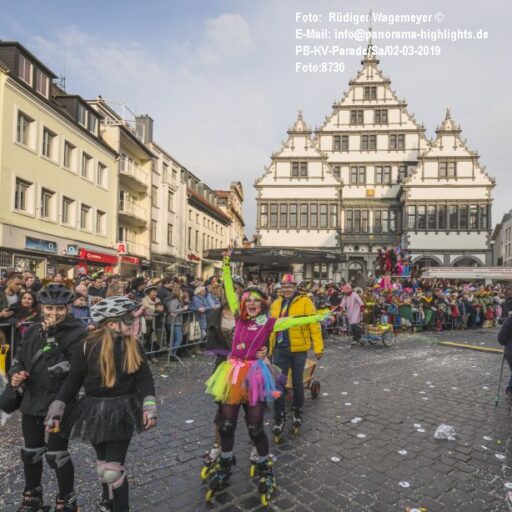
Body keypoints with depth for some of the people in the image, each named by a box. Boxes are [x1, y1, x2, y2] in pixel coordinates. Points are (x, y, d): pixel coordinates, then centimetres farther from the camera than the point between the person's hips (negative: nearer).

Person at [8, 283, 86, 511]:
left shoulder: (78, 333, -16)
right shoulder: (32, 331, 4)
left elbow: (74, 368, -26)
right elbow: (19, 358, 15)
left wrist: (51, 337, -27)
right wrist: (15, 374, -7)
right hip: (31, 399, 6)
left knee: (56, 454, 4)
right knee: (31, 451, 21)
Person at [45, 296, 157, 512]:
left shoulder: (133, 345, -9)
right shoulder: (88, 346, -13)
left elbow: (145, 378, -5)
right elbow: (73, 381, -4)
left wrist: (149, 407, -13)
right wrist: (56, 411, -6)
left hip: (123, 412, -1)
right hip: (95, 411, 1)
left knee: (113, 470, -4)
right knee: (103, 466, 17)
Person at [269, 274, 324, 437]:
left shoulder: (305, 302, -7)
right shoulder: (275, 304, 8)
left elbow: (314, 325, -10)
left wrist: (318, 347, -14)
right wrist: (270, 348, 17)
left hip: (298, 349, -3)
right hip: (280, 349, 3)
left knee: (297, 382, 13)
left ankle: (297, 412, 34)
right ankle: (279, 418, 18)